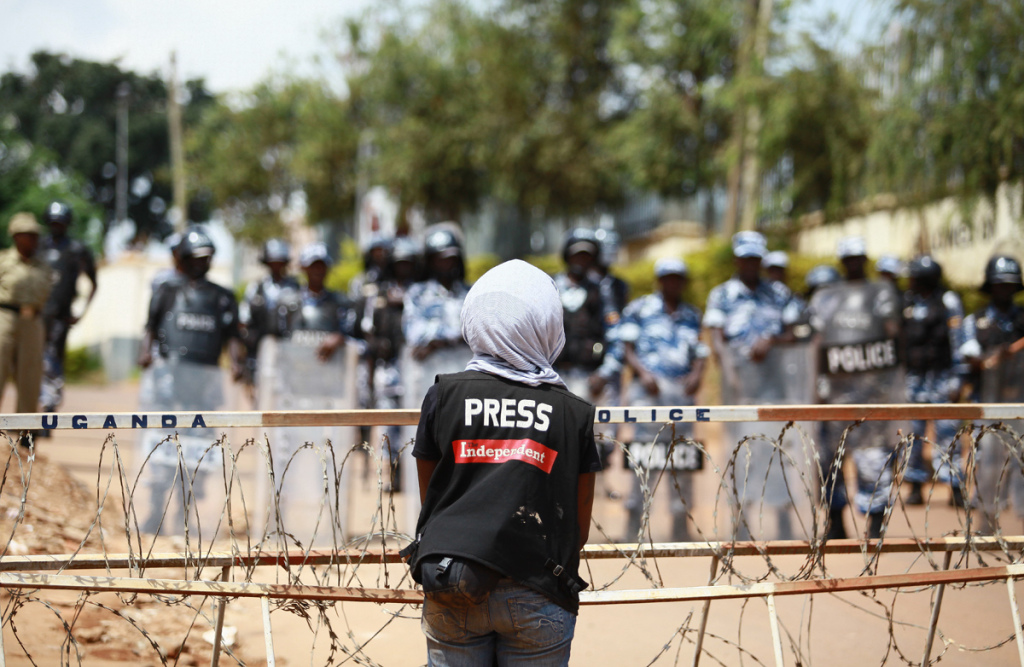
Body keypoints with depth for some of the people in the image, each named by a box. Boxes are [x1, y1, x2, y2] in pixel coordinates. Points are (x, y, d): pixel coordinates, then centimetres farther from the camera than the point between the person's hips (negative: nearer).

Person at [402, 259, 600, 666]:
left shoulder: (443, 396, 3)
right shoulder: (575, 414, 1)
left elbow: (429, 501, 10)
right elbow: (580, 529, 6)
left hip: (450, 593, 1)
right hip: (538, 596, -1)